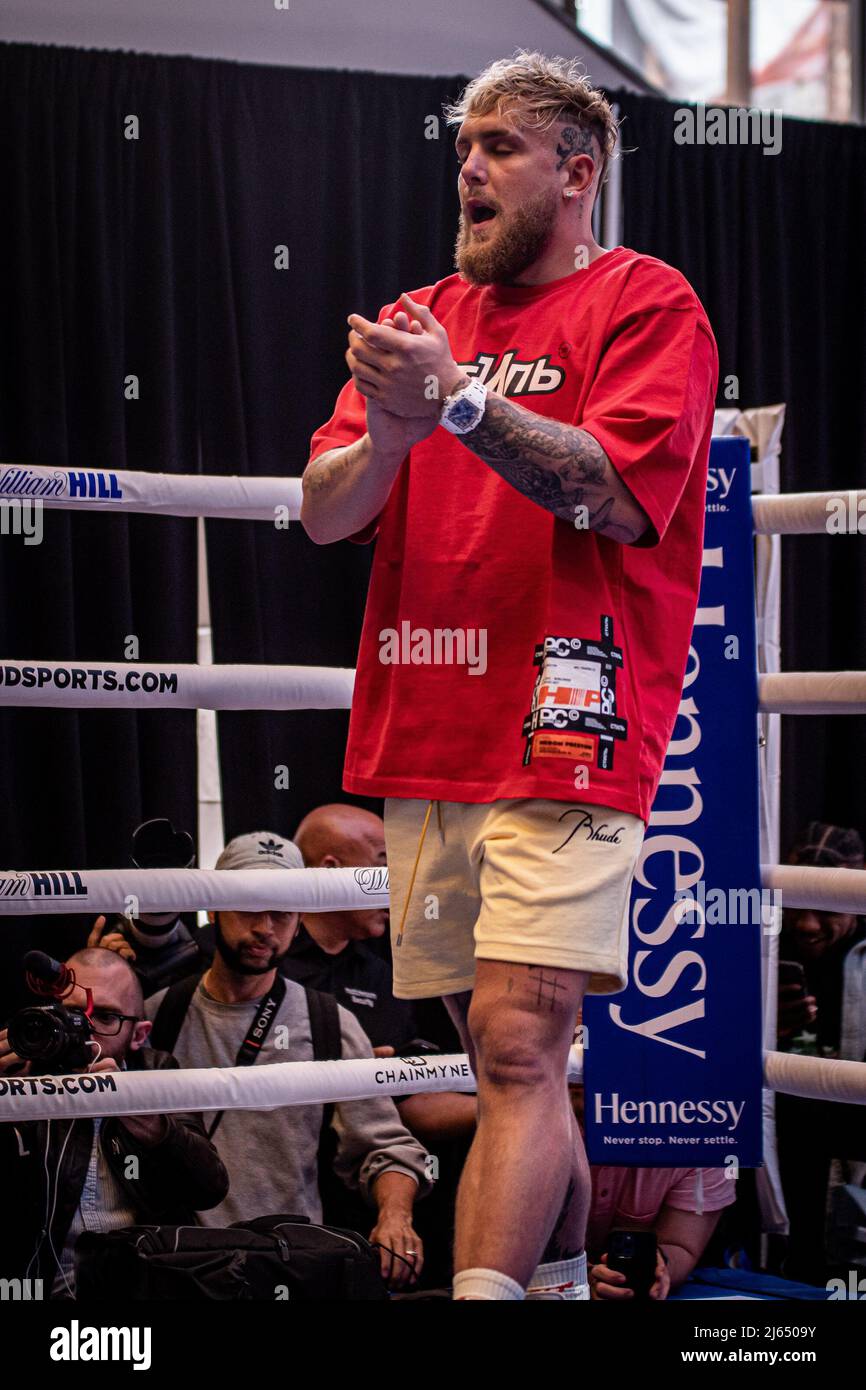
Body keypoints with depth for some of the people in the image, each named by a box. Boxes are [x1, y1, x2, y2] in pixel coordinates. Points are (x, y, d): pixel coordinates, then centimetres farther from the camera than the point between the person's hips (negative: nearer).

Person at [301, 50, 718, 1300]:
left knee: (518, 1046, -15)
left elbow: (615, 491, -13)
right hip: (423, 739, 6)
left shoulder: (645, 306, 2)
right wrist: (388, 428, -10)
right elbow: (323, 512, 10)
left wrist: (458, 398, -20)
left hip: (564, 734, -6)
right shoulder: (421, 317, 19)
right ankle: (563, 1288, 21)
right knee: (508, 1057, 10)